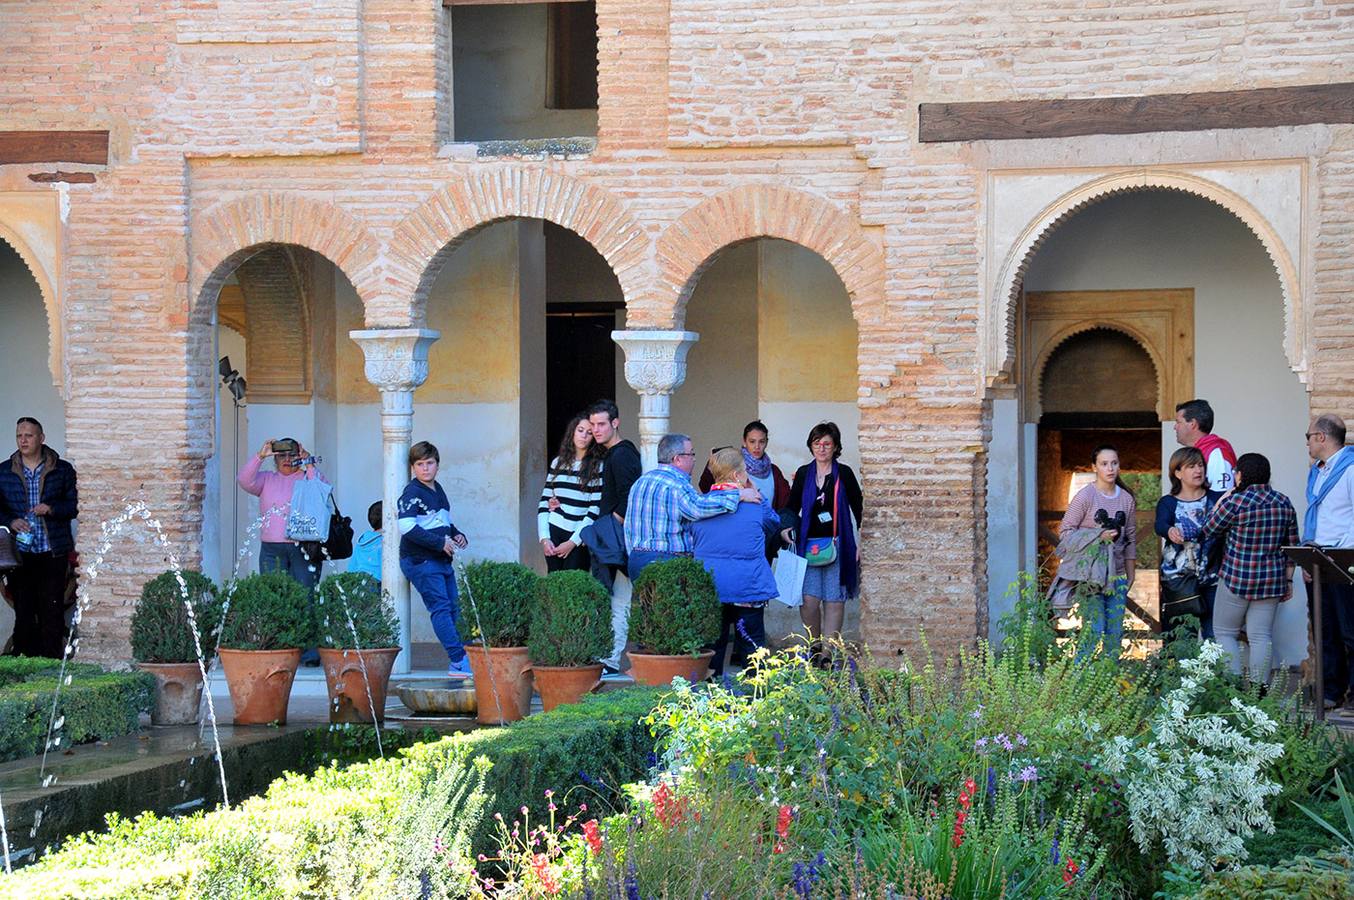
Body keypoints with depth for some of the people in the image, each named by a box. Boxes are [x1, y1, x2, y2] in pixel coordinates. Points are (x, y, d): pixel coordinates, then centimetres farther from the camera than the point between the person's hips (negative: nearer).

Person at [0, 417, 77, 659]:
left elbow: (75, 505, 3)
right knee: (23, 610, 3)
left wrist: (52, 509, -14)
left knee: (52, 610, -3)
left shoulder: (63, 470, 5)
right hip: (20, 553, 2)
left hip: (53, 552, -2)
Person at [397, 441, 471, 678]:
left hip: (442, 560, 9)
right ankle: (458, 661, -16)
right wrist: (440, 542, -20)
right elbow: (406, 527, -22)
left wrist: (456, 534, 9)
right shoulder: (412, 493, -10)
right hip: (420, 561, -9)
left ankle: (467, 658, 15)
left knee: (454, 608, 9)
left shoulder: (438, 490, 17)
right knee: (441, 608, -13)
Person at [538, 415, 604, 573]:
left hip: (580, 538, -3)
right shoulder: (558, 462, 11)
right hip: (554, 533, 3)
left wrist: (573, 542, -10)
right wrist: (544, 538, -1)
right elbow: (544, 502, 11)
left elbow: (595, 510, -6)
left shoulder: (598, 467, -1)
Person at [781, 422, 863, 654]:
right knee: (808, 600, -7)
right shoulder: (803, 473, 9)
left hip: (837, 544, -2)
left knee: (834, 600, -2)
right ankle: (815, 645, 14)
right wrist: (787, 527, -1)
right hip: (808, 544, 2)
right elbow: (793, 507, 18)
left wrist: (862, 542, -2)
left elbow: (858, 508, 4)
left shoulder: (844, 473, 2)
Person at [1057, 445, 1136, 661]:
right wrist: (1097, 537, -19)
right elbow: (1065, 531, -8)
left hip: (1117, 576, 5)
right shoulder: (1085, 496, -7)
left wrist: (1131, 575, 15)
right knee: (1093, 629, -13)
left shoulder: (1127, 499, 9)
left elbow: (1131, 539, 16)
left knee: (1115, 632, 5)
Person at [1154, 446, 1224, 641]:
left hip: (1211, 580, 1)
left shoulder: (1216, 499, 8)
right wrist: (1170, 531, -38)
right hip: (1178, 580, -1)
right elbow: (1160, 525, -15)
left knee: (1214, 637, -4)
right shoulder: (1168, 503, 4)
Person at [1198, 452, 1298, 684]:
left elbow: (1206, 531, -1)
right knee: (1261, 636, 6)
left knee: (1224, 632, 8)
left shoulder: (1235, 502, -13)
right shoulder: (1284, 504, 4)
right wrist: (1288, 580, 17)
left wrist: (1219, 503, 11)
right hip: (1272, 581, 5)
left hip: (1236, 579, -5)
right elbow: (1292, 546, 10)